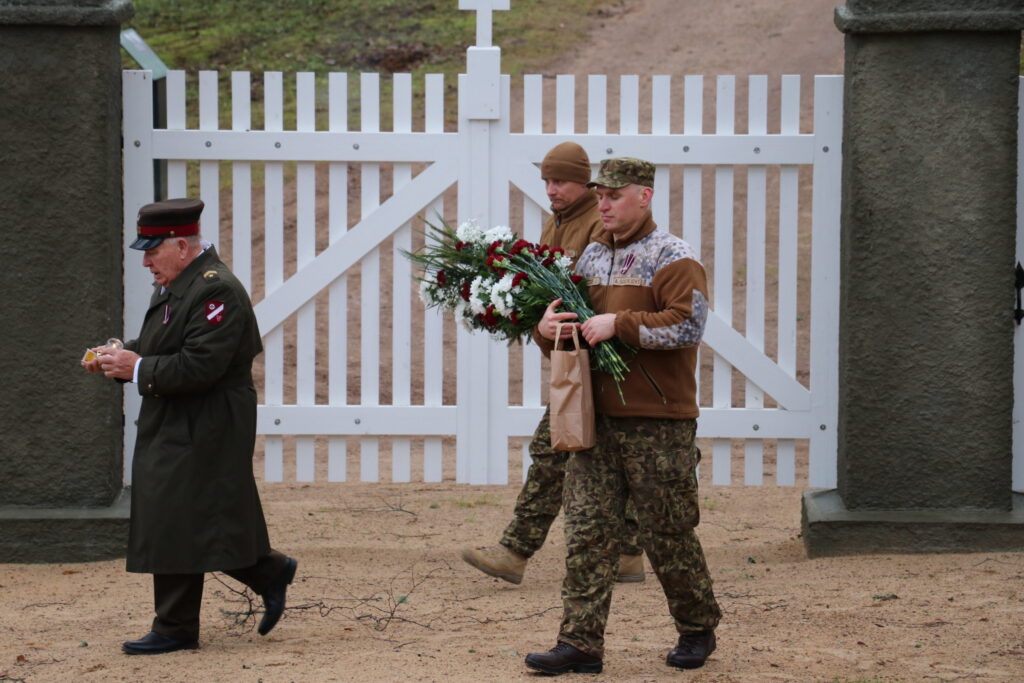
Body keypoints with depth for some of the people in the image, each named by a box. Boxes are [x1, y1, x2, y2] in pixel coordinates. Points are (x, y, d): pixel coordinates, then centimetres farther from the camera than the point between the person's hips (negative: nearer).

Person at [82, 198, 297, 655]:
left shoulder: (216, 291, -19)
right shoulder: (172, 287, 13)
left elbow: (199, 365, -26)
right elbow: (158, 348, 20)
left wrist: (137, 368, -22)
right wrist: (119, 356, 1)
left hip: (198, 436, -10)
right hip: (174, 430, 10)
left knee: (177, 527, -5)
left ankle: (175, 630, 2)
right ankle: (270, 574, 27)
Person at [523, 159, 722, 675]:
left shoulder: (672, 258, -6)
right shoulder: (591, 258, 15)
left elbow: (687, 325, -19)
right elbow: (570, 328, 20)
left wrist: (619, 324, -21)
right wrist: (546, 328, -3)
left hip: (658, 423, -6)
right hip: (596, 419, 6)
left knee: (668, 535, 3)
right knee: (585, 531, 0)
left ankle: (698, 628, 22)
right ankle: (581, 643, 2)